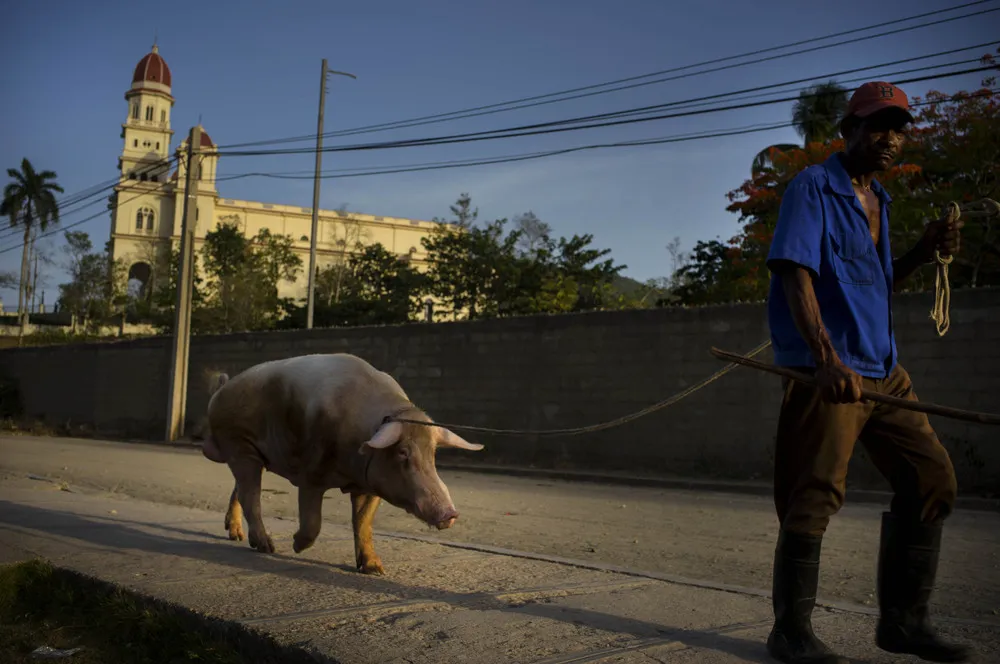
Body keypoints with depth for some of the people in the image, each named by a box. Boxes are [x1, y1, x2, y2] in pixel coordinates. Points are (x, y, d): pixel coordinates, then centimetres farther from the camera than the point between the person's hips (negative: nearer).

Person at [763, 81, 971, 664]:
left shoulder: (878, 200, 20)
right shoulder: (813, 187, -5)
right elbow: (796, 274, -17)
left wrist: (925, 252, 9)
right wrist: (827, 358, -28)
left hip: (883, 369, 9)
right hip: (826, 371, -9)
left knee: (932, 479, 7)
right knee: (814, 496, -8)